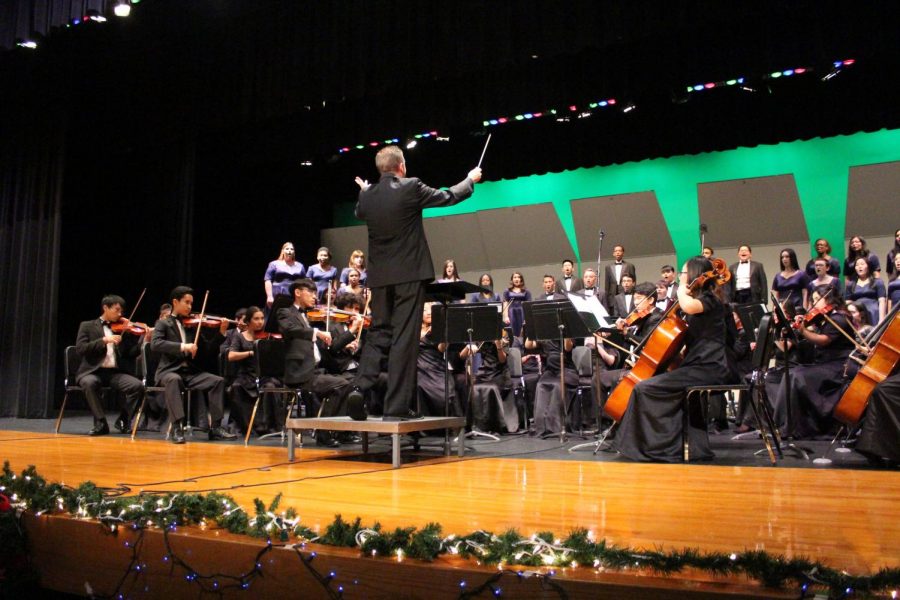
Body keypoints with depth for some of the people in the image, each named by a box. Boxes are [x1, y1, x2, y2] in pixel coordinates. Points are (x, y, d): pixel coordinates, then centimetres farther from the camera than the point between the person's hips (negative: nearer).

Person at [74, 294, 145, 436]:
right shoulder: (87, 326, 9)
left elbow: (131, 353, 8)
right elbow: (80, 349, -6)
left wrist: (144, 338, -8)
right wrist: (104, 340, -17)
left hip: (115, 372, 2)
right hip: (92, 371, -2)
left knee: (138, 386, -24)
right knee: (89, 383, -37)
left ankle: (123, 420, -3)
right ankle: (101, 423, -22)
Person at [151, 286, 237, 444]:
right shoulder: (163, 323, 4)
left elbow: (211, 344, 10)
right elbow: (155, 344, -15)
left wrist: (221, 331, -10)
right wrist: (182, 346, -27)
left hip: (191, 372, 4)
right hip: (169, 371, -4)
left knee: (218, 381, -17)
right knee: (174, 380, -37)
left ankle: (215, 427, -15)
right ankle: (177, 427, -36)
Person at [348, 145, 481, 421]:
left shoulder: (367, 196, 3)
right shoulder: (411, 188, -9)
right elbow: (448, 197, 5)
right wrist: (470, 180, 24)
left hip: (379, 277, 5)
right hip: (410, 274, -4)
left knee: (378, 333, 14)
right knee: (405, 338, -2)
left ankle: (360, 387, -4)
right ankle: (397, 405, 0)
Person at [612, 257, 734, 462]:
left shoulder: (709, 299, -7)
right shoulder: (702, 300, 22)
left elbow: (688, 306, -33)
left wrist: (682, 291, -12)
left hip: (708, 368, -11)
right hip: (702, 365, 11)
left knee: (644, 388, -18)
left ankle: (655, 446, -12)